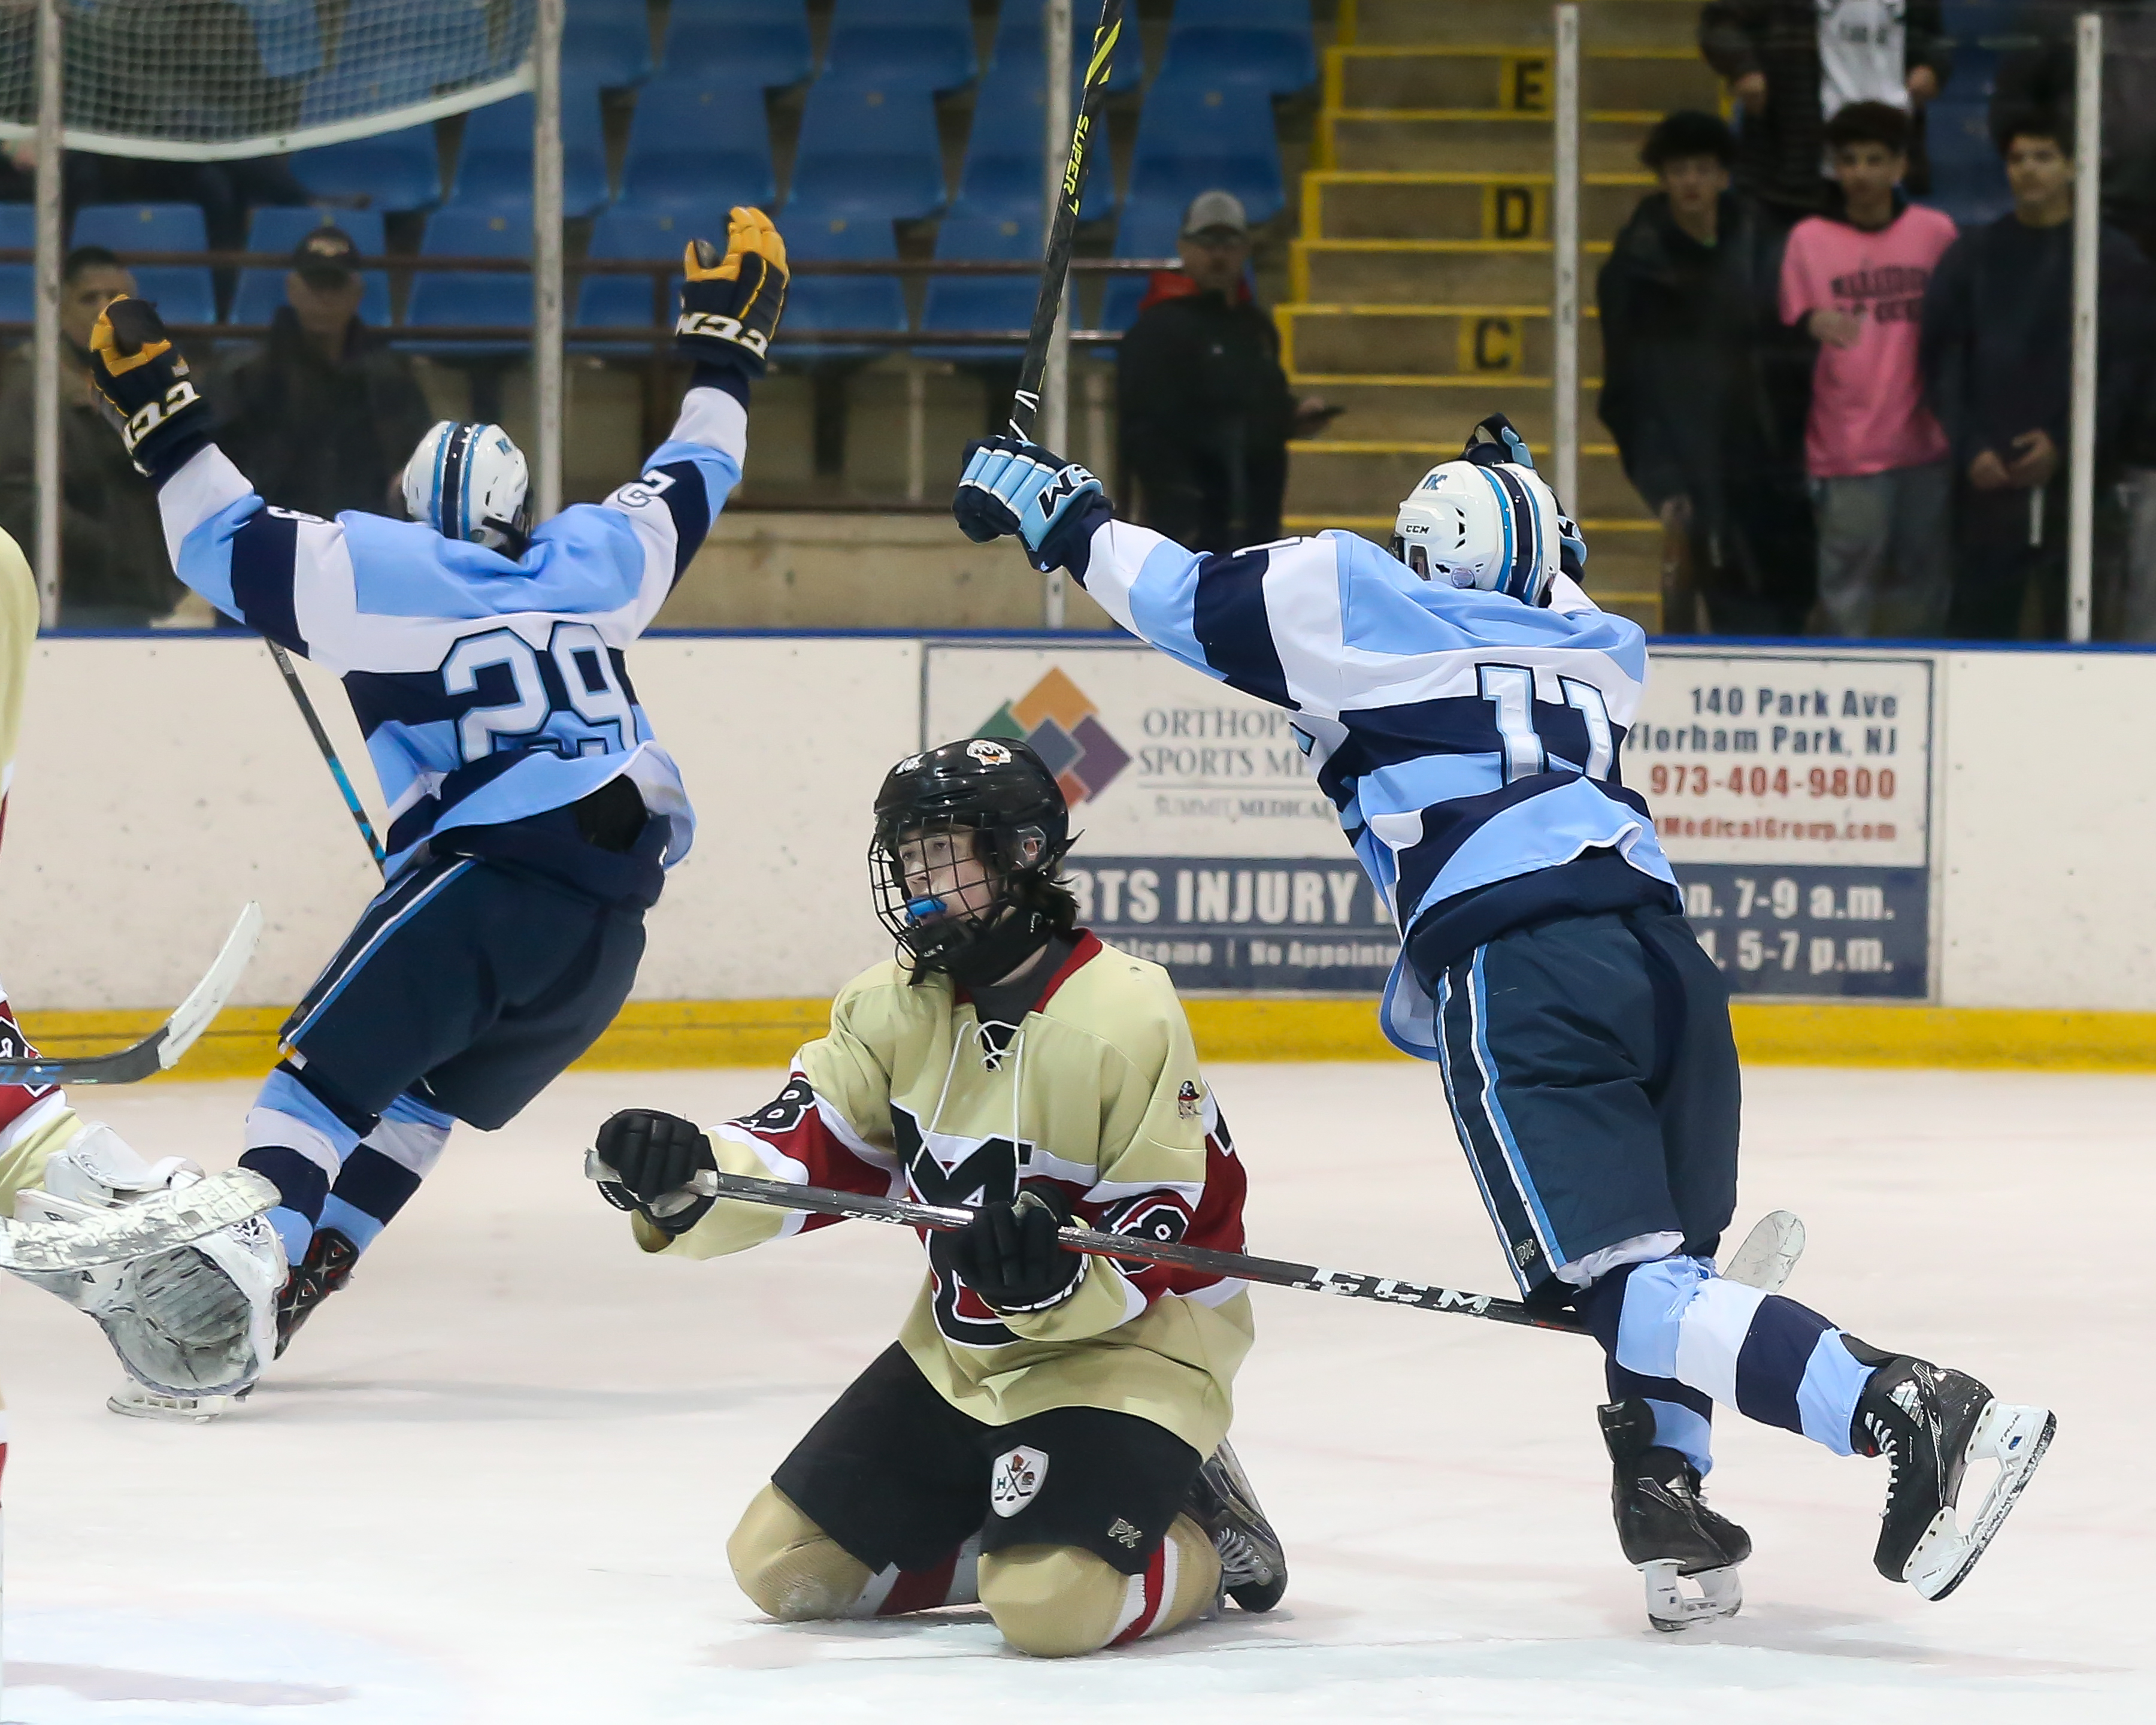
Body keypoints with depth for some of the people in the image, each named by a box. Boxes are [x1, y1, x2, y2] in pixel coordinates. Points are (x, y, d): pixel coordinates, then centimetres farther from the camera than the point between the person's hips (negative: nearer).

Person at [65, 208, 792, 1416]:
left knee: (329, 1071, -7)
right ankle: (300, 1283, 12)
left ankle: (229, 1306, -23)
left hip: (490, 872, -6)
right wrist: (727, 346, 46)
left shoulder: (386, 573, 5)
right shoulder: (593, 564, 18)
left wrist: (164, 423, 9)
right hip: (617, 911, 6)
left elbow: (231, 545, 1)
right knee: (430, 1091, 20)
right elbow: (693, 480, 33)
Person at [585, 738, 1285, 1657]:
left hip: (1122, 1352, -7)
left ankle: (1198, 1541, 4)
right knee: (781, 1566, 3)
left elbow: (1172, 1240, -19)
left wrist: (1057, 1281, -38)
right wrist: (690, 1179, -30)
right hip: (961, 1356, 7)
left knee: (1049, 1607, -29)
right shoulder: (898, 1004, -1)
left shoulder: (1127, 1018, -21)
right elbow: (805, 1151, -9)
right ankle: (1033, 1532, 17)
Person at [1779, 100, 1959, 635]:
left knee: (1922, 572, 7)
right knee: (1850, 570, -4)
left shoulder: (1937, 233, 5)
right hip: (1847, 444, -2)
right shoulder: (1808, 239, 1)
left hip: (1925, 440, 2)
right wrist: (1812, 326, -22)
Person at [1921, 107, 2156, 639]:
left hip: (2077, 474, -1)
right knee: (1981, 616, 1)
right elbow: (1942, 360, 5)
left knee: (2071, 622, 2)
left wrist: (2066, 445, -10)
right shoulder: (1973, 256, 8)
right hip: (1990, 477, 1)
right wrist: (1970, 448, -9)